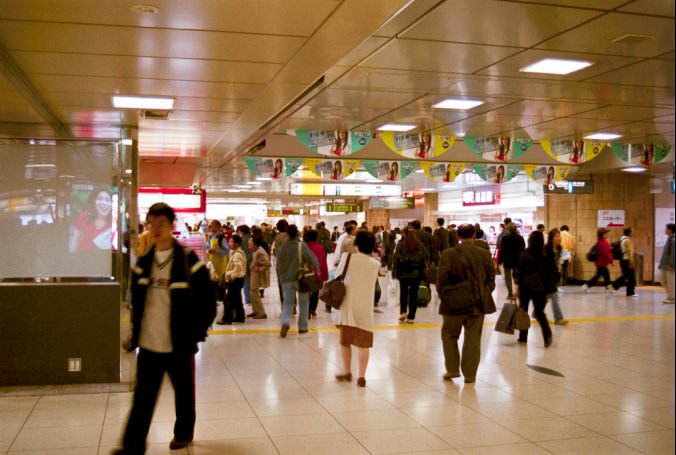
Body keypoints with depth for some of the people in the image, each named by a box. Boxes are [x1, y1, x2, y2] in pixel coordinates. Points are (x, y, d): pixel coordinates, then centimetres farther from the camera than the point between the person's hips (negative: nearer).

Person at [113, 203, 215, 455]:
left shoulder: (188, 261, -10)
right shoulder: (144, 262, 5)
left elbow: (207, 301, -7)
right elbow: (136, 302, 15)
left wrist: (197, 333, -8)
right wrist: (135, 334, 11)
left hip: (179, 345, -3)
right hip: (148, 344, 3)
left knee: (184, 393, 15)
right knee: (143, 397, 5)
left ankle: (183, 433, 35)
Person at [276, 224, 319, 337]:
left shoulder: (283, 247, 0)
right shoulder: (302, 246, -11)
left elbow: (279, 264, 7)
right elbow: (313, 260, -13)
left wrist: (281, 277, 19)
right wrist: (317, 270, 3)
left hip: (286, 280, 2)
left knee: (287, 303, 8)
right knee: (303, 303, 13)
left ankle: (285, 322, -18)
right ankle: (302, 327, 17)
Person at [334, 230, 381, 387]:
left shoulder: (347, 257, -5)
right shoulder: (376, 264, 1)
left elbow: (337, 276, 4)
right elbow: (373, 284, 10)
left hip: (348, 306, -1)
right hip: (366, 308, 1)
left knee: (345, 341, 15)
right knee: (364, 344, 3)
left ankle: (347, 372, 24)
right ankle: (361, 376, -3)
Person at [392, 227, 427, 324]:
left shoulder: (401, 245, -9)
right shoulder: (420, 245, -2)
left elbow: (396, 260, -9)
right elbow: (425, 257, 1)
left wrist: (394, 273, -2)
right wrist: (422, 271, 11)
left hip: (404, 273, -1)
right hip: (417, 273, 1)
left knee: (403, 292, 19)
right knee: (413, 294, 6)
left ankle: (403, 312, 12)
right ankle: (411, 317, 6)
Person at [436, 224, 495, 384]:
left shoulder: (448, 254, -11)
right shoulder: (485, 255, -4)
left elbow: (441, 280, -9)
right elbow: (491, 280, 2)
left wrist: (444, 297, 6)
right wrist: (484, 297, 14)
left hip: (454, 303, -2)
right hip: (477, 304, 2)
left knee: (449, 336, 17)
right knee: (473, 339, 9)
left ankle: (452, 369, 18)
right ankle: (470, 374, 13)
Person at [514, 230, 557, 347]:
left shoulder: (524, 254, -7)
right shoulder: (547, 254, -2)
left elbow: (519, 271, -7)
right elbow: (552, 271, 0)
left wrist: (517, 286, -3)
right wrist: (550, 287, 8)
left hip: (525, 286, -2)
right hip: (540, 287, 2)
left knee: (523, 311, 12)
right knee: (539, 311, 11)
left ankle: (523, 337, 14)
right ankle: (547, 333, -12)